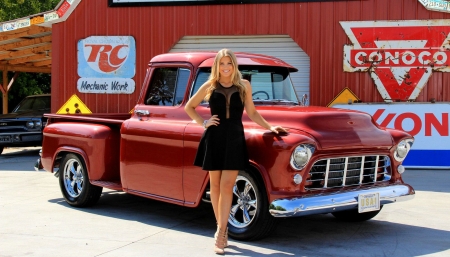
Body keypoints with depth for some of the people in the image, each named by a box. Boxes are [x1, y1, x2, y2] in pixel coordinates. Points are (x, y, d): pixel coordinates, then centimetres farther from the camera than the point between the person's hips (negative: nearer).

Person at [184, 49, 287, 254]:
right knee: (215, 186, 6)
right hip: (214, 138, 1)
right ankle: (222, 228, 20)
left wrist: (270, 127, 2)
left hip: (235, 138, -1)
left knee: (227, 186, -7)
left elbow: (252, 113, 12)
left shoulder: (244, 86, 4)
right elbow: (188, 107, 14)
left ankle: (220, 234, -4)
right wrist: (203, 123, 2)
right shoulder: (209, 87, 3)